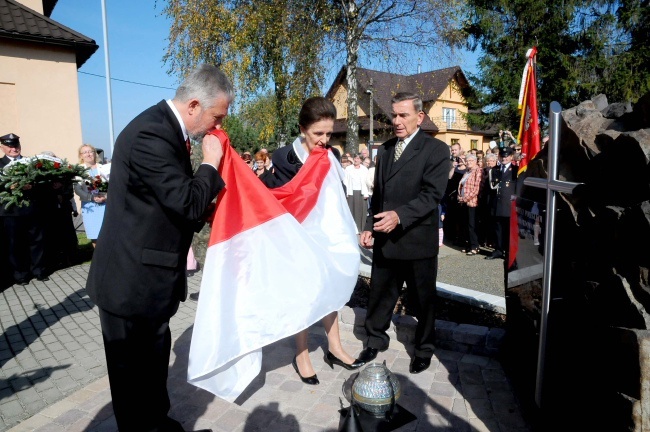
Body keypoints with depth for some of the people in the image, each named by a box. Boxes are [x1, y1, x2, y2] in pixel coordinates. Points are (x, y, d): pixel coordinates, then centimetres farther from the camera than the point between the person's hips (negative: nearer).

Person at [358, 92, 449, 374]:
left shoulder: (436, 150, -7)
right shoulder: (385, 149, 12)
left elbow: (432, 194, -18)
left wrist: (400, 216, -30)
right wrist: (370, 227, 5)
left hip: (418, 240, -5)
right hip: (384, 239, 5)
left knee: (423, 299, 13)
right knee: (379, 294, 15)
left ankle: (424, 348, 34)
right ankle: (375, 340, 36)